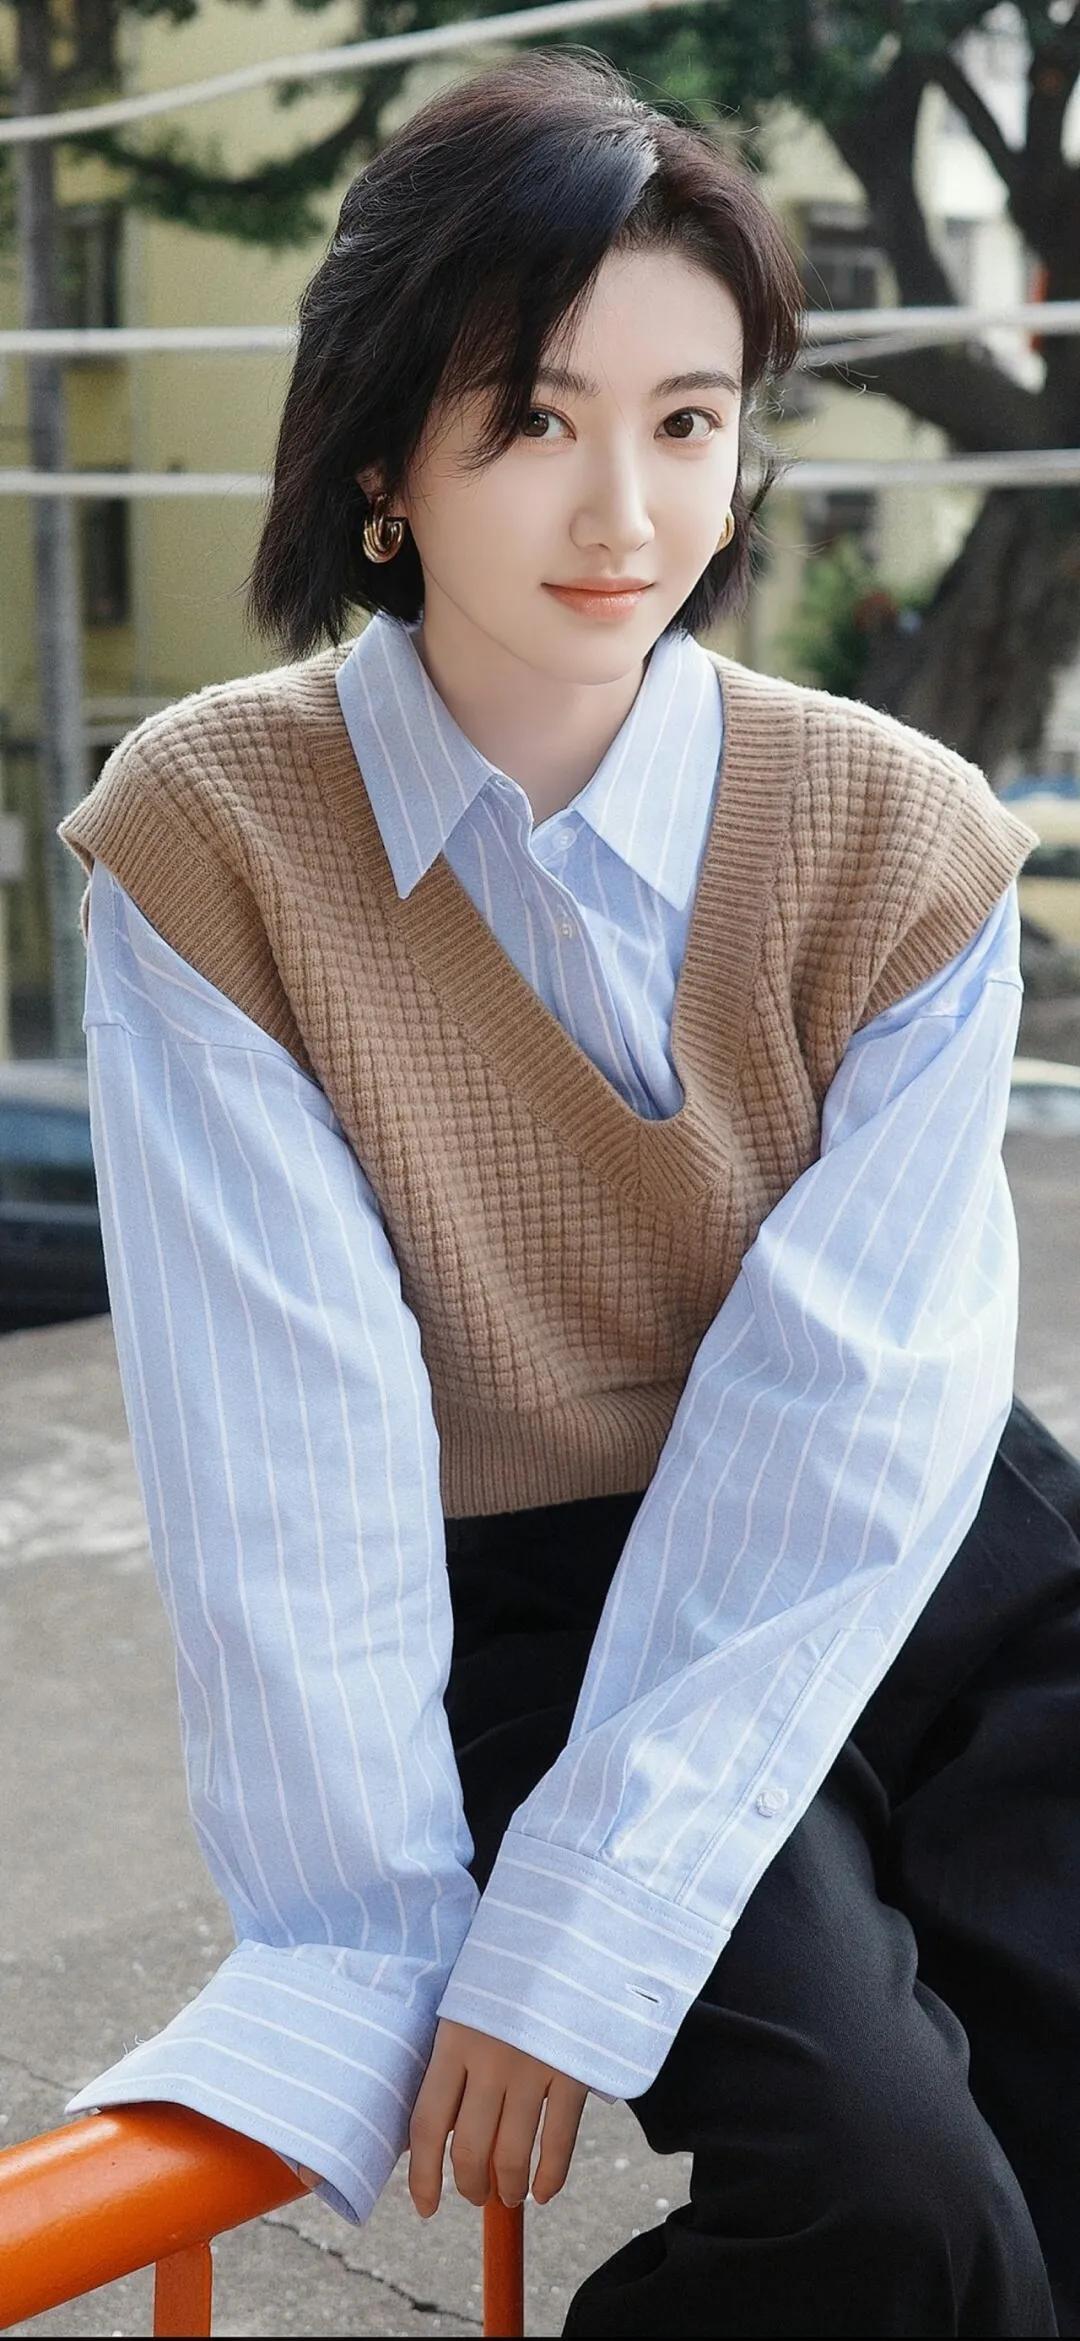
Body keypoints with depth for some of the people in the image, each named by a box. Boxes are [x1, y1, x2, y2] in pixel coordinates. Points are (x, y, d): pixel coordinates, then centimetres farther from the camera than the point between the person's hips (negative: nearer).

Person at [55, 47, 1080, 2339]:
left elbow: (844, 1431, -14)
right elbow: (286, 1454, -14)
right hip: (516, 1612, -2)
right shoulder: (207, 835, -11)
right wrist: (380, 1949, -15)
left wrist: (573, 1951, -20)